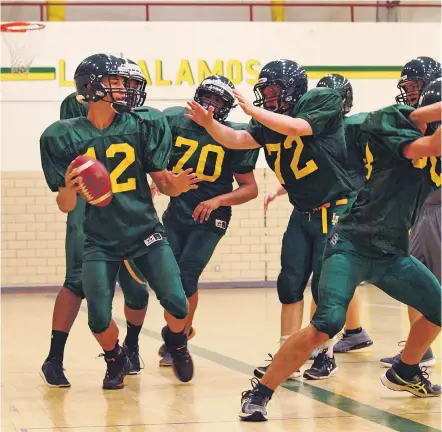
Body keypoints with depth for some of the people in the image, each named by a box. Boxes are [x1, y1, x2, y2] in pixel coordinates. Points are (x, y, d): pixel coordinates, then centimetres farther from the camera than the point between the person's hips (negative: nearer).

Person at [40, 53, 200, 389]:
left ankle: (176, 343, 25)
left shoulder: (142, 125, -3)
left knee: (176, 303, -12)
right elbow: (66, 206, -3)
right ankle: (116, 359, 24)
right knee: (99, 319, -12)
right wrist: (69, 189, -25)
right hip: (100, 242, -1)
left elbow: (161, 181, 3)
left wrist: (175, 185, -20)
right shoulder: (64, 137, -5)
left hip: (146, 233, 1)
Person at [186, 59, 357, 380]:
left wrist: (253, 110, -25)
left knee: (324, 286, -3)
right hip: (303, 212, 6)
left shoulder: (325, 102, -12)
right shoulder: (271, 122, 5)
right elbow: (236, 140, -6)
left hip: (335, 209, -6)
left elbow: (296, 128, -28)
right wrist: (209, 124, -23)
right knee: (290, 284, 3)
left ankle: (326, 356, 11)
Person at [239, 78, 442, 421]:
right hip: (353, 244, -7)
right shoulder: (389, 121, -8)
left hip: (391, 254, 7)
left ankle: (404, 373, 34)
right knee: (327, 324, -23)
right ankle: (259, 393, -13)